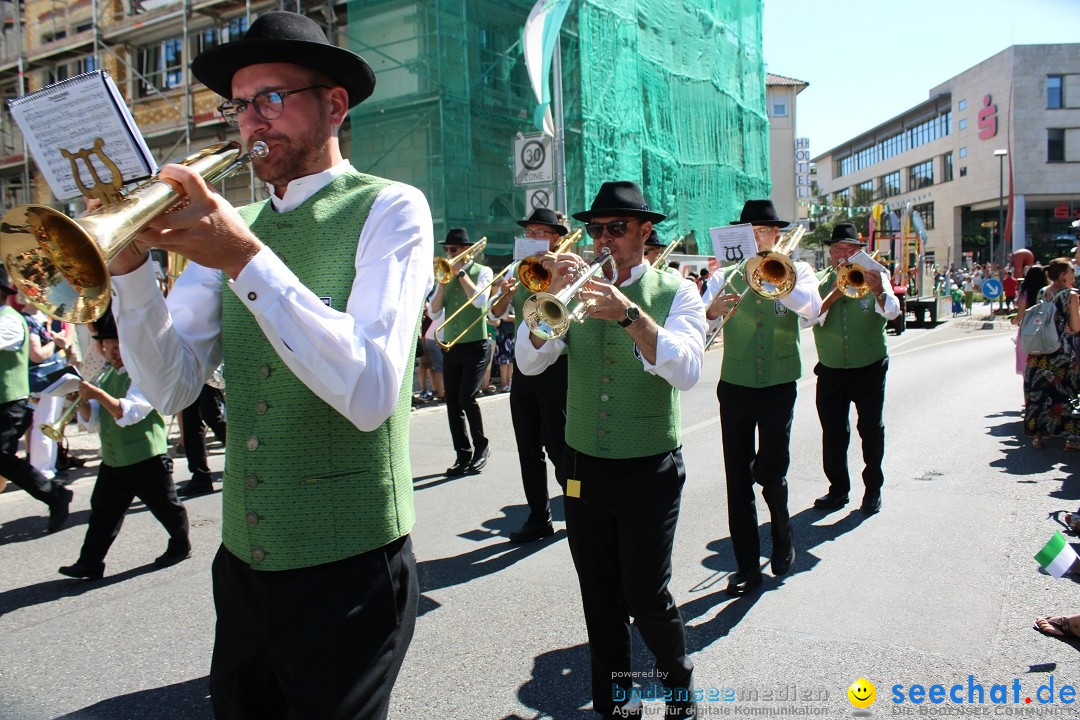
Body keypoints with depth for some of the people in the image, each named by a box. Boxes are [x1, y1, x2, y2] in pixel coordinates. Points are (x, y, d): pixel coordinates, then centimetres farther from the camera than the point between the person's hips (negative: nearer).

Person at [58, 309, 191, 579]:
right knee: (103, 511, 9)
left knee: (165, 506, 8)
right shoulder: (107, 377, 13)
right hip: (112, 460, 8)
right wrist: (84, 402, -5)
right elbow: (92, 422, 13)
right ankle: (90, 563, 15)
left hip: (146, 458, -8)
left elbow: (129, 412, -27)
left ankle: (181, 546, 26)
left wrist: (97, 394, -30)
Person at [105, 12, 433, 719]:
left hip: (345, 571, -5)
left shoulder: (388, 209, -9)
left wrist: (246, 259, -27)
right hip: (244, 561, 6)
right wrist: (128, 261, -13)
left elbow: (371, 394, -23)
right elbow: (172, 387, 1)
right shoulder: (232, 225, 7)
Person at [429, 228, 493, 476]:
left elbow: (479, 300, -19)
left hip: (476, 346, -5)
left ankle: (481, 447, 4)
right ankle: (464, 455, 13)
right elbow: (434, 311, 5)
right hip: (451, 347, 5)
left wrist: (461, 273, -12)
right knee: (452, 403, 3)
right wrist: (443, 281, -5)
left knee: (467, 397, -16)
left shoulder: (483, 271, 0)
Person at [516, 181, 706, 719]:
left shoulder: (676, 292, -4)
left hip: (649, 471, -3)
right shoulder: (579, 287, 5)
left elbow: (687, 370, -21)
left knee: (646, 597, -2)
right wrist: (551, 296, -20)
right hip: (583, 467, 4)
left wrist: (630, 314, -33)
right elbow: (529, 362, -5)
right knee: (600, 595, 14)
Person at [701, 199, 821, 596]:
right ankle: (747, 565, 14)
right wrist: (710, 312, -28)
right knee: (738, 478, 3)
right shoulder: (725, 276, 8)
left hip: (779, 386, -1)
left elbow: (812, 310, -14)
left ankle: (782, 536, 25)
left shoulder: (797, 271, 6)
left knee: (770, 470, -6)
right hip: (735, 386, 2)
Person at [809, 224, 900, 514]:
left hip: (870, 368, -2)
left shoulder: (874, 276, 1)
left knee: (872, 428, 1)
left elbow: (892, 311, -16)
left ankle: (873, 488, 18)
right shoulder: (820, 281, 5)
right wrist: (835, 292, -18)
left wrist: (878, 292, -36)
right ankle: (838, 488, 20)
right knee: (833, 430, 7)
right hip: (831, 371, 2)